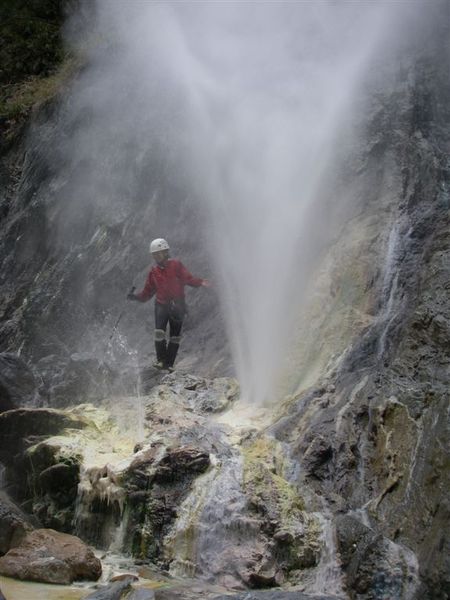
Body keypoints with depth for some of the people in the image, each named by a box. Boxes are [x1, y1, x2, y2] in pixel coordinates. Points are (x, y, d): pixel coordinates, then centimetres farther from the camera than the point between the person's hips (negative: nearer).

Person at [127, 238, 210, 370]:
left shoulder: (176, 265, -1)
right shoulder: (153, 272, 8)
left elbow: (188, 278, -10)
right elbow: (148, 292, 11)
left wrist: (200, 282, -27)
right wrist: (136, 297, -4)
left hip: (177, 306, -2)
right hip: (161, 305, 2)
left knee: (175, 336, 2)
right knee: (159, 332, -16)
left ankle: (169, 363, 11)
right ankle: (161, 360, -8)